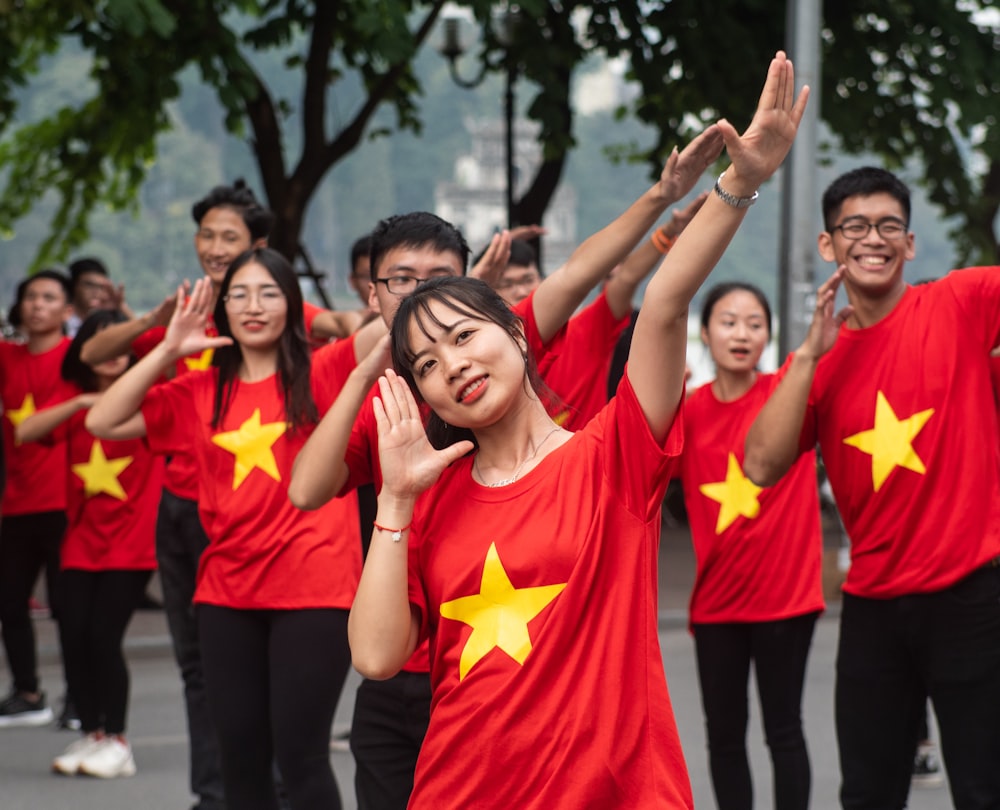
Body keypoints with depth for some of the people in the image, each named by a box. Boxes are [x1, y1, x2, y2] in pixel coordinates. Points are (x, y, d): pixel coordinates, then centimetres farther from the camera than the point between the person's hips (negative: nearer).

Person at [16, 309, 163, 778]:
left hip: (131, 543, -4)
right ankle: (91, 735, 17)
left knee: (103, 638, -10)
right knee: (73, 638, 0)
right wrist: (81, 403, -21)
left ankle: (116, 742, 3)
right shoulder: (73, 400, 7)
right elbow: (24, 433, -9)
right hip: (82, 542, 4)